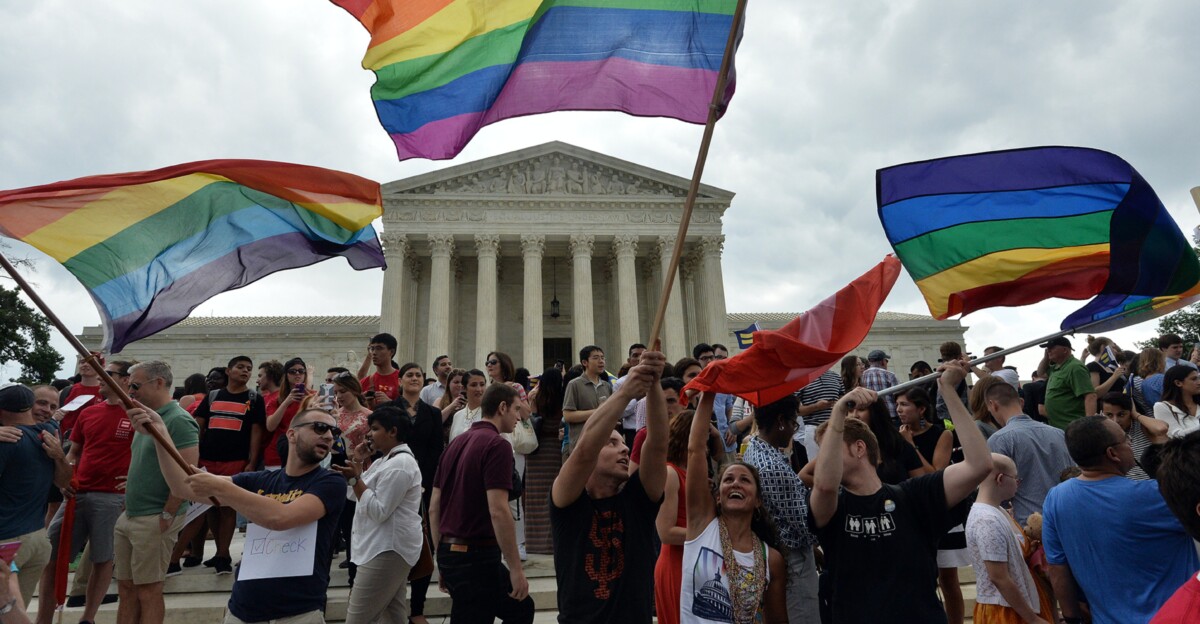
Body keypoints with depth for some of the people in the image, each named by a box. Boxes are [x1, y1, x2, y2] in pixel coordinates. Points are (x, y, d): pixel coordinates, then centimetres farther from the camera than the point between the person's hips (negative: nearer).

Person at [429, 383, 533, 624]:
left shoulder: (456, 443, 10)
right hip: (477, 556, -9)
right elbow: (498, 511, -23)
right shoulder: (497, 444, -16)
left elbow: (434, 507, 11)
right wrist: (516, 569, -17)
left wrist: (444, 555, 18)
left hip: (451, 554, 9)